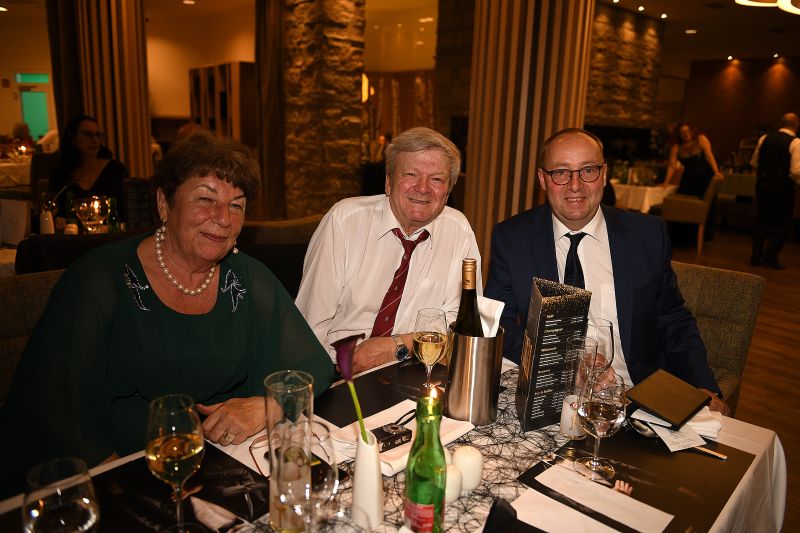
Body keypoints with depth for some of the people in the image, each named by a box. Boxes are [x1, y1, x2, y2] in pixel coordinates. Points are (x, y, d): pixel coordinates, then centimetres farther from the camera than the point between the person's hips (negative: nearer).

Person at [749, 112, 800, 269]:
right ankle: (770, 257, 3)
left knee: (762, 221, 15)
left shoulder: (765, 138, 5)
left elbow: (754, 162, 13)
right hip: (782, 187, -5)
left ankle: (756, 256, 15)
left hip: (762, 184, 5)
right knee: (783, 225, 9)